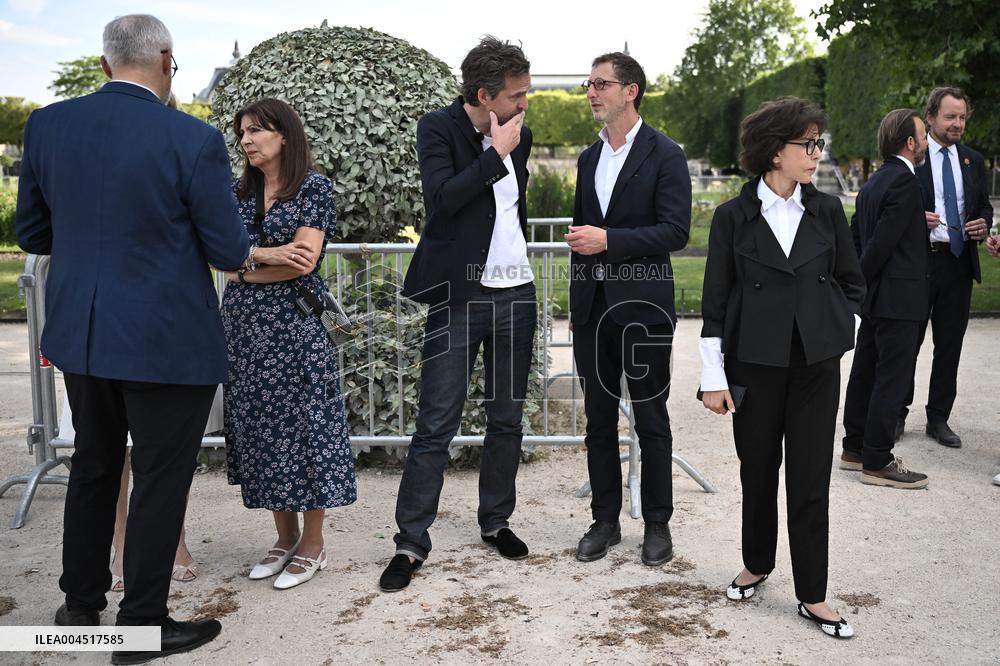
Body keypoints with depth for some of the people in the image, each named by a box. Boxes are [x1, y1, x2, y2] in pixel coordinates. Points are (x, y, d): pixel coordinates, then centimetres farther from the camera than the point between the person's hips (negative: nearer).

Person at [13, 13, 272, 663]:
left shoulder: (47, 124, -1)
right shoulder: (194, 140, -17)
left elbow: (32, 233, 7)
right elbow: (231, 251, -12)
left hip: (79, 334, 6)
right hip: (167, 341, -5)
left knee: (94, 465, 22)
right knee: (161, 478, 8)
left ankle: (81, 602, 37)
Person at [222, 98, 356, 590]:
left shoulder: (314, 187, -3)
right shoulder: (238, 190, 12)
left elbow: (305, 259, -13)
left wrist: (244, 266, -3)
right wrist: (269, 254, -13)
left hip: (294, 323, -5)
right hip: (245, 324, 6)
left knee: (302, 422, 0)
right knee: (257, 424, 9)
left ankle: (312, 544, 13)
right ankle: (285, 536, 23)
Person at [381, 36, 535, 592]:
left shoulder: (519, 136, 9)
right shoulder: (439, 129, -7)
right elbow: (442, 198, -22)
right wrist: (496, 154, -16)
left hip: (516, 295, 5)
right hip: (459, 296, -5)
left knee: (507, 418, 12)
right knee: (436, 425, -4)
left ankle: (496, 520, 27)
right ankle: (412, 542, 6)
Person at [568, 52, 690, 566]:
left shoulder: (665, 156, -6)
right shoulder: (589, 159, 14)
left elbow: (675, 231, -13)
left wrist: (608, 240, -22)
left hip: (642, 307, -6)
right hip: (593, 308, 6)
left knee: (651, 422, 4)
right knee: (599, 419, 10)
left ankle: (657, 524, 17)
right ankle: (605, 520, 22)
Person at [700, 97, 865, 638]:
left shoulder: (827, 211, 3)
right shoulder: (734, 216, -5)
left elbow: (852, 283, 14)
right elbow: (715, 301, -3)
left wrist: (832, 331, 2)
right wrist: (713, 376, -5)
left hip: (816, 365, 2)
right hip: (755, 363, -2)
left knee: (811, 480, 4)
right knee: (759, 472, 10)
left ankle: (812, 595, 16)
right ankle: (756, 564, 34)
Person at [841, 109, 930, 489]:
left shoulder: (873, 183, 14)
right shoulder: (904, 181, -15)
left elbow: (856, 237, 14)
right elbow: (883, 241, -20)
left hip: (874, 299, 10)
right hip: (898, 299, -10)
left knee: (865, 373, 15)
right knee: (891, 380, -4)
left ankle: (855, 448, 24)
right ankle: (877, 462, 1)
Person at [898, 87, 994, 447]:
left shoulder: (973, 161, 11)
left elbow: (984, 206, 19)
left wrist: (984, 224, -3)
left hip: (959, 262, 5)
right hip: (917, 261, -4)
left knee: (950, 345, 8)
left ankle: (939, 418, 18)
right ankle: (897, 414, 17)